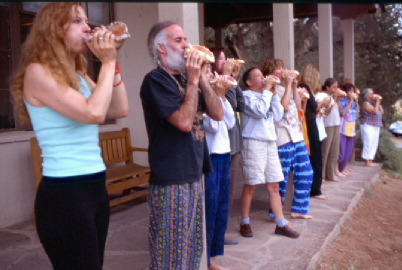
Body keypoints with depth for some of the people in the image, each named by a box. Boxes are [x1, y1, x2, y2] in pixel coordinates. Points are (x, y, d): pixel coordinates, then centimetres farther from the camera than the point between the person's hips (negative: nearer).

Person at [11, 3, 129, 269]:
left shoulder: (78, 75, 14)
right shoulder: (37, 72, -11)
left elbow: (121, 110, 8)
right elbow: (93, 113, -22)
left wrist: (113, 63, 2)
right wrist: (107, 62, -12)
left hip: (96, 188, 8)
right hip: (63, 194, -8)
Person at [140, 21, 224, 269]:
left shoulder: (186, 78, 12)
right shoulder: (156, 80, -13)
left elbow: (218, 114, 6)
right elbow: (184, 121, -23)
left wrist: (202, 78, -4)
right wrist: (193, 80, -16)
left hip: (194, 175, 8)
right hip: (171, 181, -8)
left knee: (192, 249, 19)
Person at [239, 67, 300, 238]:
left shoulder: (266, 96, 19)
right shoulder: (247, 95, -4)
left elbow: (277, 116, 10)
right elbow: (259, 111, -20)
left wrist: (274, 94, 6)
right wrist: (267, 90, -8)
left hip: (270, 143, 7)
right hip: (253, 143, -7)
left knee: (274, 185, 8)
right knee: (251, 185, -1)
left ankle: (281, 224, 14)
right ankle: (245, 223, 14)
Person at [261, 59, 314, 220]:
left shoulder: (284, 89, 18)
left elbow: (298, 107, 16)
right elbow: (284, 106, -21)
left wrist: (294, 86, 9)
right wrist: (288, 84, -13)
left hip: (297, 137, 9)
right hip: (283, 139, -9)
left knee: (305, 174, 11)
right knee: (282, 178, -3)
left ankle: (298, 209, 24)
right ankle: (276, 214, 10)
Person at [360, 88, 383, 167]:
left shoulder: (374, 102, 14)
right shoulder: (366, 103, -10)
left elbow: (382, 112, 12)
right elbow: (375, 111, -19)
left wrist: (379, 103, 5)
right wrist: (377, 101, -13)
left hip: (376, 126, 9)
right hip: (368, 125, -9)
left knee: (374, 144, 8)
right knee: (368, 143, -8)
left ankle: (370, 161, 14)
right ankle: (367, 161, -4)